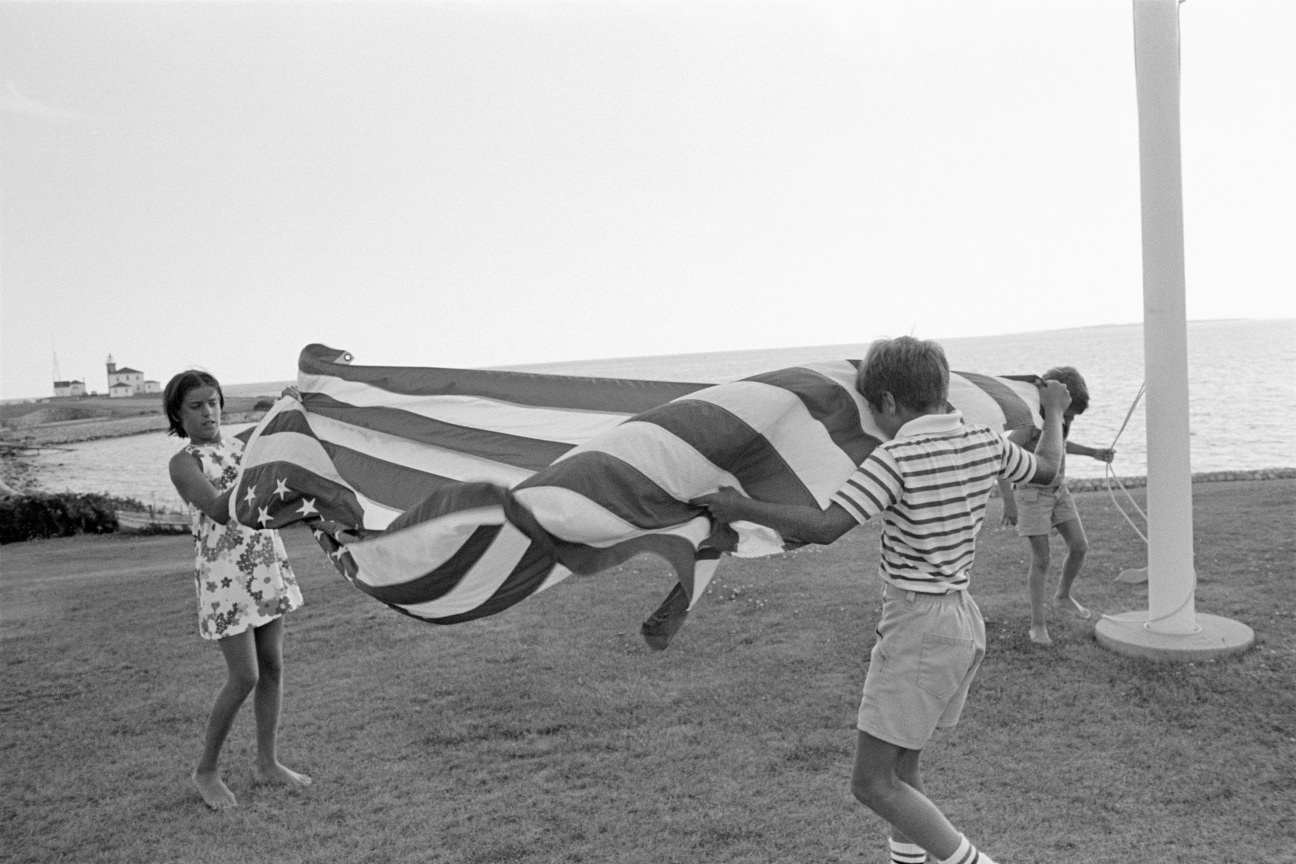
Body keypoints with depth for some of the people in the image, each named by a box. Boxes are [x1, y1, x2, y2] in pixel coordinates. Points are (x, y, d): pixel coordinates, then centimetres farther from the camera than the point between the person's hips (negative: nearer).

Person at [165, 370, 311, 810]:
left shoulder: (237, 443, 11)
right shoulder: (184, 463, -8)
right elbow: (220, 510, -23)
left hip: (267, 564, 6)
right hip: (225, 574, -6)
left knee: (273, 666, 9)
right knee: (245, 676, -4)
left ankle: (267, 763, 22)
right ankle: (206, 770, 17)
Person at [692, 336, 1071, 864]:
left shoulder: (898, 457, -20)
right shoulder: (984, 443, 2)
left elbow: (824, 528, -28)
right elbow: (1047, 469, 21)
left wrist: (742, 508, -16)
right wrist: (1053, 411, 39)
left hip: (917, 629, -9)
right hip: (964, 624, 9)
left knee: (873, 785, 1)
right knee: (901, 767, 21)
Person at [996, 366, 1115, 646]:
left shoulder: (1060, 418, -1)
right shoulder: (1032, 422, -24)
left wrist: (1094, 453, 14)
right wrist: (1008, 503, -31)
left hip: (1059, 490, 7)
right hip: (1032, 494, -7)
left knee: (1080, 547, 3)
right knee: (1041, 561, -7)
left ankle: (1063, 596, 29)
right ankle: (1038, 624, 4)